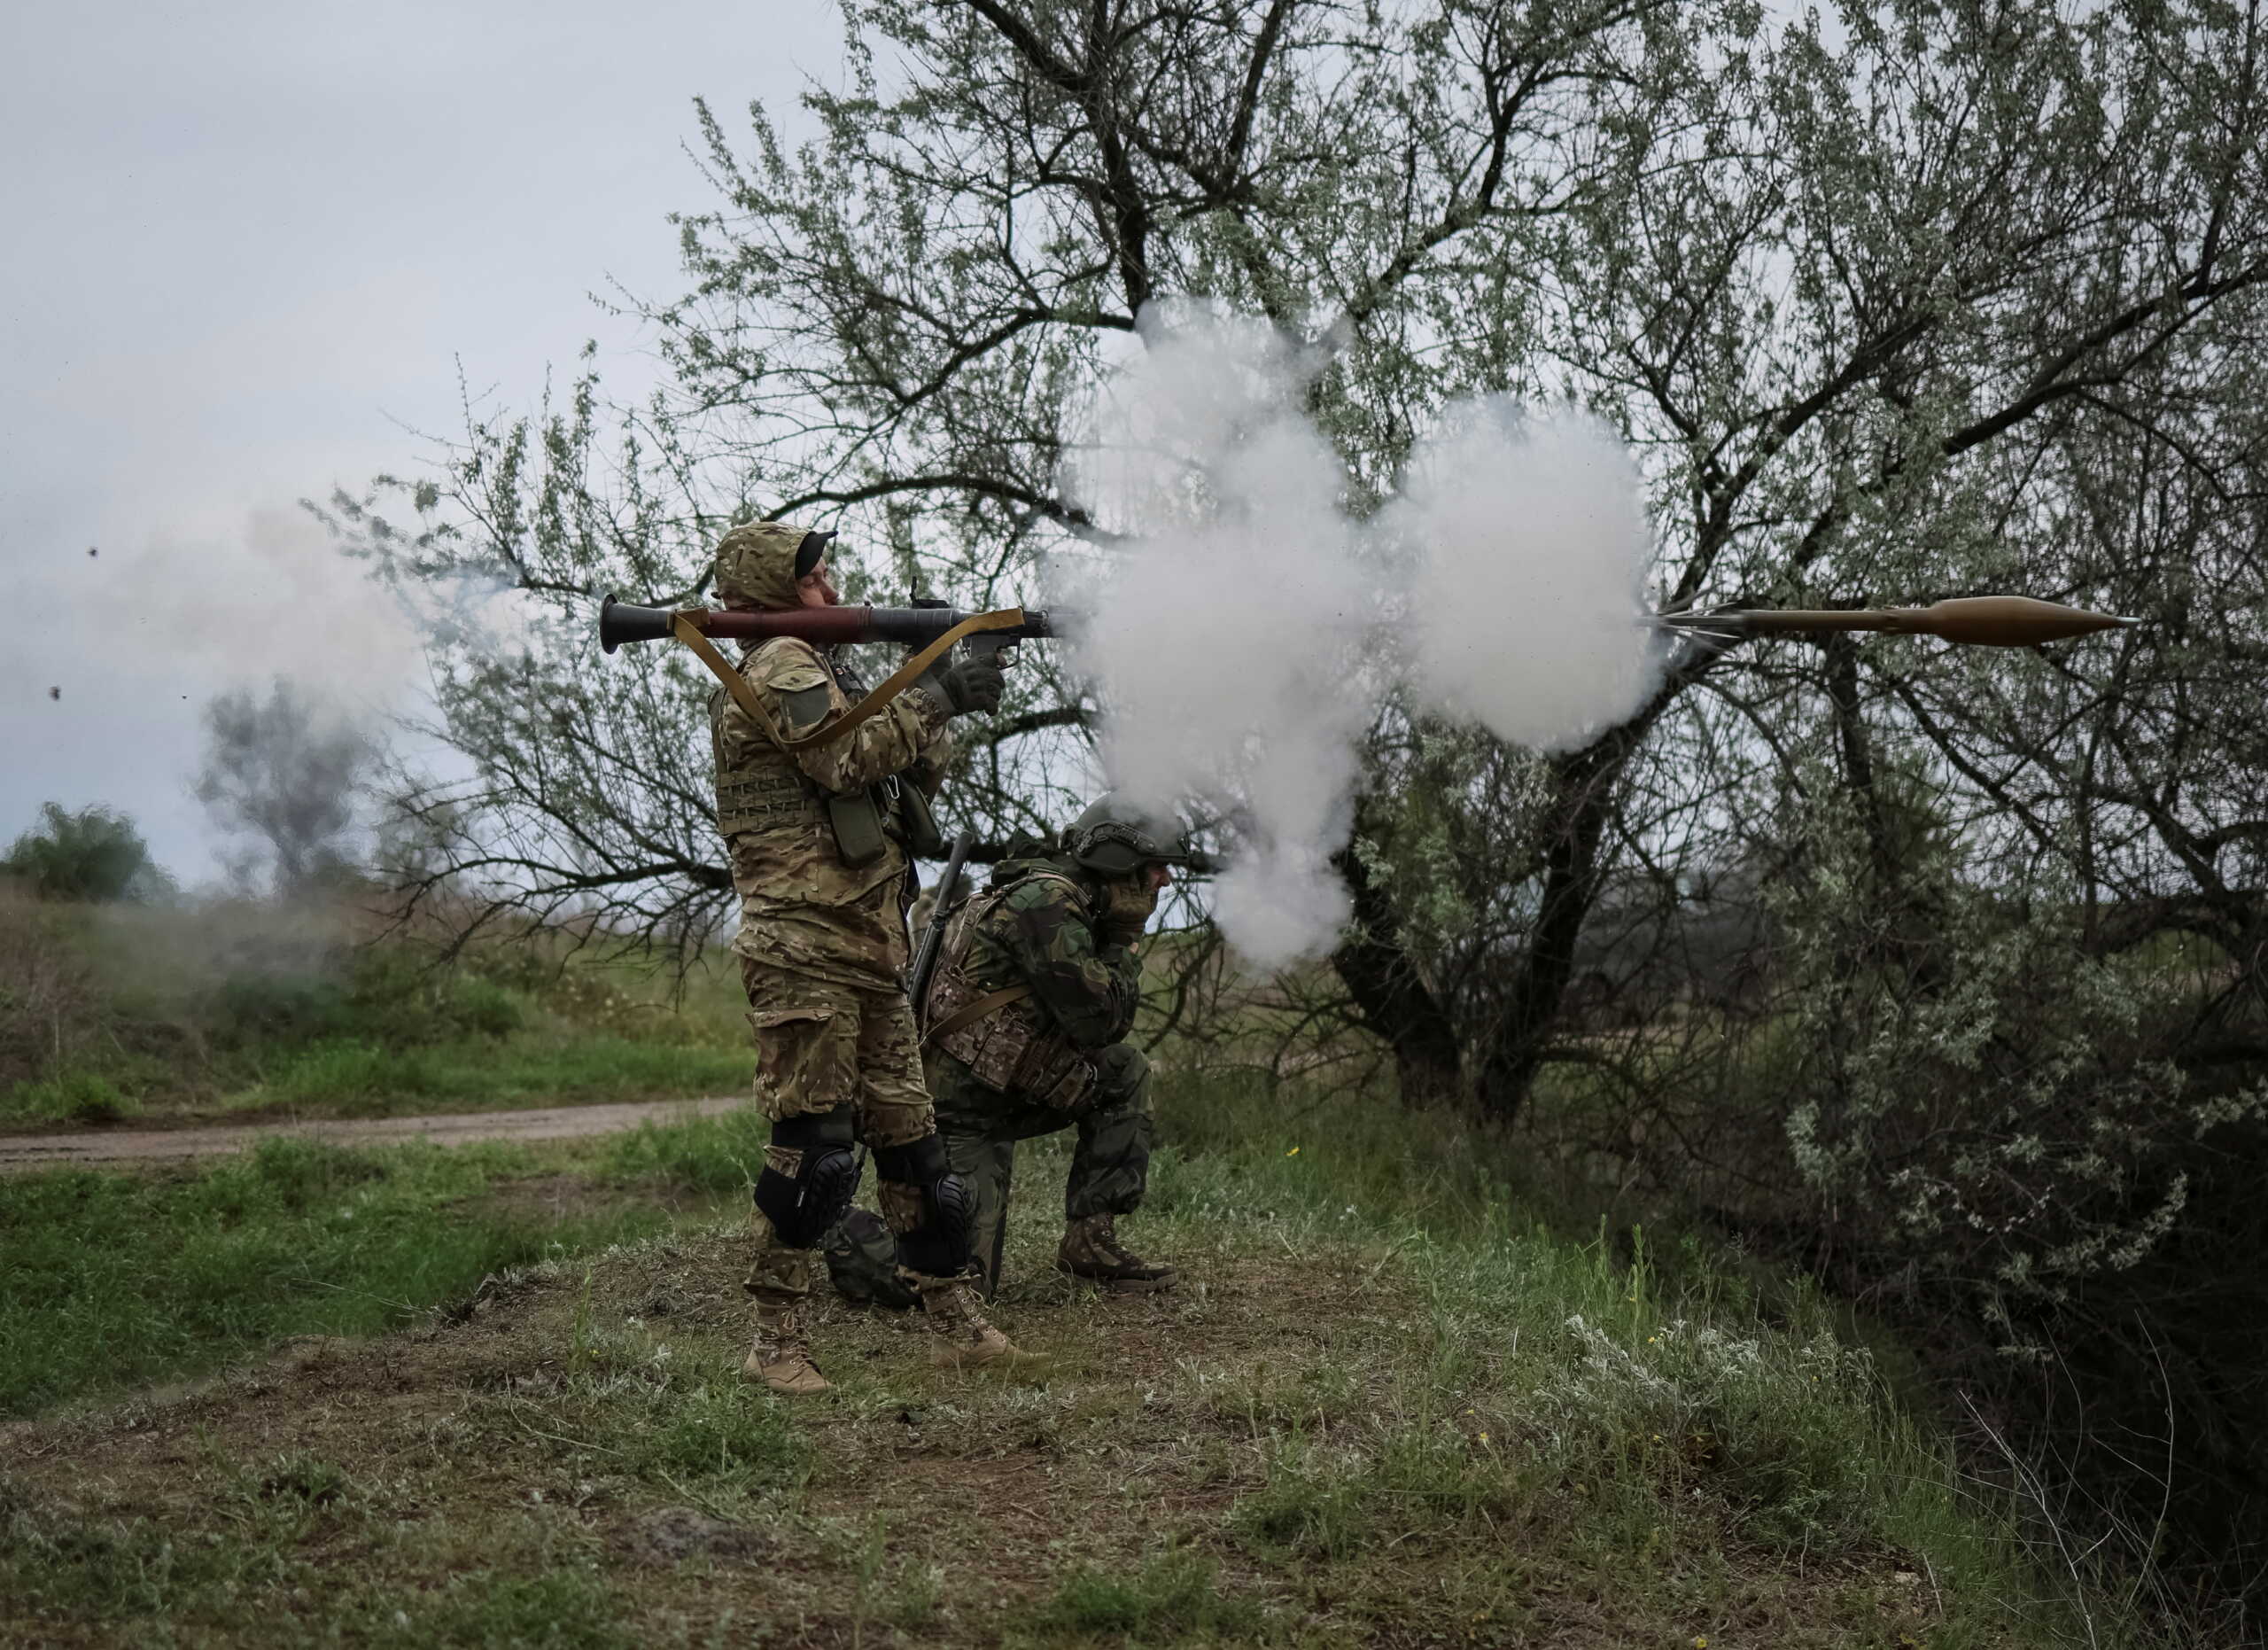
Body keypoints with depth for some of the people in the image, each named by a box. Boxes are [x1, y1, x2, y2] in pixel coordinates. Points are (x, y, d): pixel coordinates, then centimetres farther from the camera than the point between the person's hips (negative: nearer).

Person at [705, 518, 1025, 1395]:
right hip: (805, 950, -10)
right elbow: (848, 756, -21)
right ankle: (778, 1344, -4)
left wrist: (939, 703, 12)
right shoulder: (779, 667, -6)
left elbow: (917, 769, 26)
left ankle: (957, 1323, 17)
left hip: (870, 951, 10)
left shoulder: (820, 673, 25)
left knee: (910, 1135, 11)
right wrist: (935, 696, -13)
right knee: (811, 1145, -10)